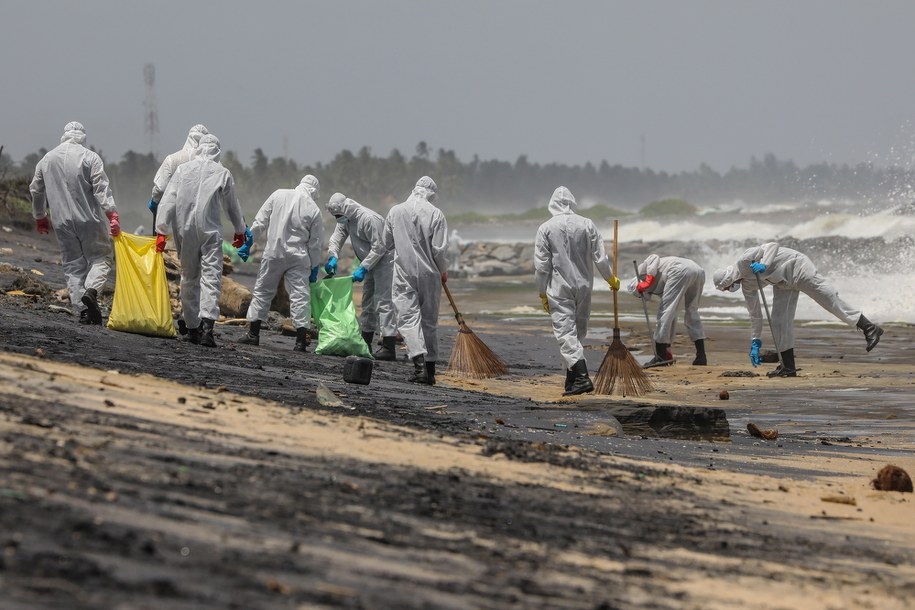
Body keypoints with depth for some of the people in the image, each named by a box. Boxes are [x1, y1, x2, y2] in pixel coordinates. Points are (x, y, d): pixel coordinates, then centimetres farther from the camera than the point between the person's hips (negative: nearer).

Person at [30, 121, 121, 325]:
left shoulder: (47, 159, 10)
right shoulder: (89, 157, -6)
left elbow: (36, 191, 19)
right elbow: (102, 189, -14)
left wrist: (40, 217, 32)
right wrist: (112, 215, -17)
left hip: (62, 223, 4)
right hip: (90, 220, -4)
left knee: (72, 265, 10)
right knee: (100, 257, 8)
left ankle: (81, 308, 0)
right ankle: (91, 290, -20)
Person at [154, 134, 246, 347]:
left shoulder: (183, 169, 3)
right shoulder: (223, 173, 0)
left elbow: (167, 201, 0)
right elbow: (232, 206, 10)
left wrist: (162, 231, 3)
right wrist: (240, 231, 25)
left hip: (186, 231, 2)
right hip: (211, 231, -2)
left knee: (189, 278, 13)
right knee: (211, 277, -7)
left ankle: (192, 328, 17)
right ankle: (207, 326, -24)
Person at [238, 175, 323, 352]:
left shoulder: (279, 195, -2)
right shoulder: (313, 209, -4)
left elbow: (260, 221, 0)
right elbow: (316, 243, 0)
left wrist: (248, 243, 8)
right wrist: (314, 268, 9)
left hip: (273, 253, 1)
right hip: (298, 258, -1)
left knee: (263, 291, 13)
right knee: (300, 294, 1)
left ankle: (253, 333, 14)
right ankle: (301, 338, -6)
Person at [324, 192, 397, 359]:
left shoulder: (369, 219, -25)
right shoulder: (345, 220, 4)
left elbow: (379, 248, -25)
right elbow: (336, 239, 2)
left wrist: (363, 268, -25)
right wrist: (332, 257, -17)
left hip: (385, 260, -10)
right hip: (371, 262, 10)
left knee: (383, 302, -16)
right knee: (368, 302, 17)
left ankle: (389, 347, -20)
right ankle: (365, 342, 27)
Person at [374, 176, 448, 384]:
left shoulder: (395, 211, 2)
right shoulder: (435, 214, -6)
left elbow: (385, 244, 13)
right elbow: (439, 249, -9)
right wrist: (443, 271, 10)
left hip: (404, 275, 0)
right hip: (429, 274, 0)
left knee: (408, 317, -6)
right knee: (429, 321, 11)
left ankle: (419, 363, -26)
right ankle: (430, 369, 13)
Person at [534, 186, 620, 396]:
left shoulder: (546, 228, -5)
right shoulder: (587, 225, 0)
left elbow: (541, 264, -5)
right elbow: (600, 258, 2)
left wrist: (543, 292, 5)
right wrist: (611, 279, 17)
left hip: (559, 289, -3)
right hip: (583, 286, 3)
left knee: (566, 333, -6)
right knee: (578, 330, 15)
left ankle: (582, 377, -22)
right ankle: (572, 380, 21)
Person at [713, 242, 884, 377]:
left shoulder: (745, 261, -16)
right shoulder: (746, 285, 8)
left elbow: (773, 245, -24)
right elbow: (755, 314, 16)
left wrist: (764, 264, -39)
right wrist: (755, 343, 17)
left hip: (797, 267, -9)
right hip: (783, 283, 9)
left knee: (829, 298, -15)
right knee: (779, 322, -1)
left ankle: (869, 329, -17)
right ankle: (788, 366, 1)